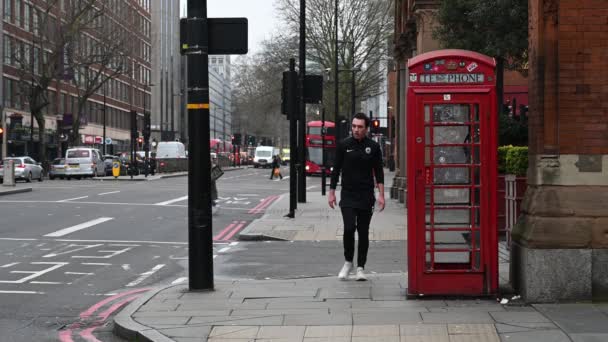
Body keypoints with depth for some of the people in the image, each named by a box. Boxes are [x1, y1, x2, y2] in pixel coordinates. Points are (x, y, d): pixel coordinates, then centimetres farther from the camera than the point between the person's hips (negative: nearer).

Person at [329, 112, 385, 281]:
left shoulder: (373, 147, 2)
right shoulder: (344, 145, 2)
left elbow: (378, 172, 4)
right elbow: (336, 170, 6)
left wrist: (381, 195, -3)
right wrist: (331, 192, 3)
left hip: (366, 197, 1)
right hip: (347, 196, -1)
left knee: (363, 232, 4)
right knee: (349, 228, -14)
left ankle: (361, 267, 14)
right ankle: (348, 262, 6)